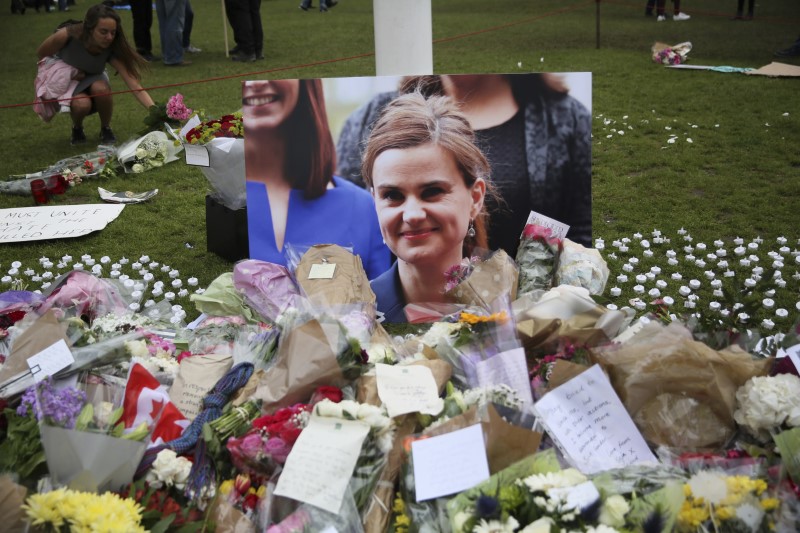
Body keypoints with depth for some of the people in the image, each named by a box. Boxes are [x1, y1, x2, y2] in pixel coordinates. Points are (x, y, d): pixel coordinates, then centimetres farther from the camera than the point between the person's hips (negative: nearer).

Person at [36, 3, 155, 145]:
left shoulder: (111, 49, -28)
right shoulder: (67, 35, -33)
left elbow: (135, 86, -36)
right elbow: (41, 55, -13)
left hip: (92, 79, 2)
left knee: (101, 88, -35)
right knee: (82, 104, -35)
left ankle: (106, 129, -5)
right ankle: (77, 128, 2)